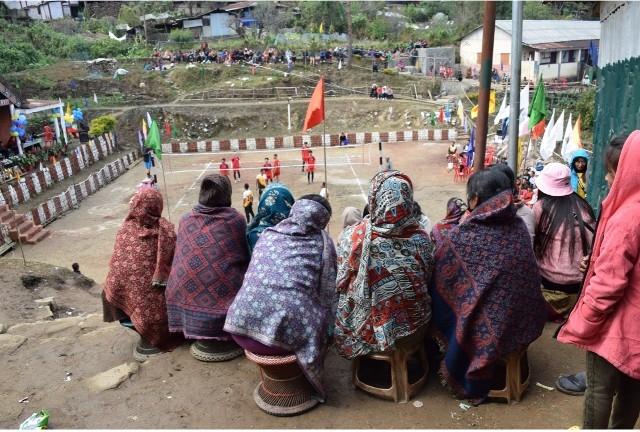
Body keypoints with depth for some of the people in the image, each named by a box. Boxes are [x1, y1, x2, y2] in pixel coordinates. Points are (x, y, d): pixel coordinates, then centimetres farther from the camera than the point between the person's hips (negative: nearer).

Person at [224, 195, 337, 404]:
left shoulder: (268, 234, 13)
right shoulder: (323, 241, 6)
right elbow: (329, 293, 9)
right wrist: (326, 328, 25)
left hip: (243, 327, 4)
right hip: (287, 333, -3)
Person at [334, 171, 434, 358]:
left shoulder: (354, 236, -23)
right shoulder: (421, 239, -16)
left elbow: (339, 282, -10)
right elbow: (427, 281, -1)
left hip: (368, 328, -2)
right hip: (414, 325, 2)